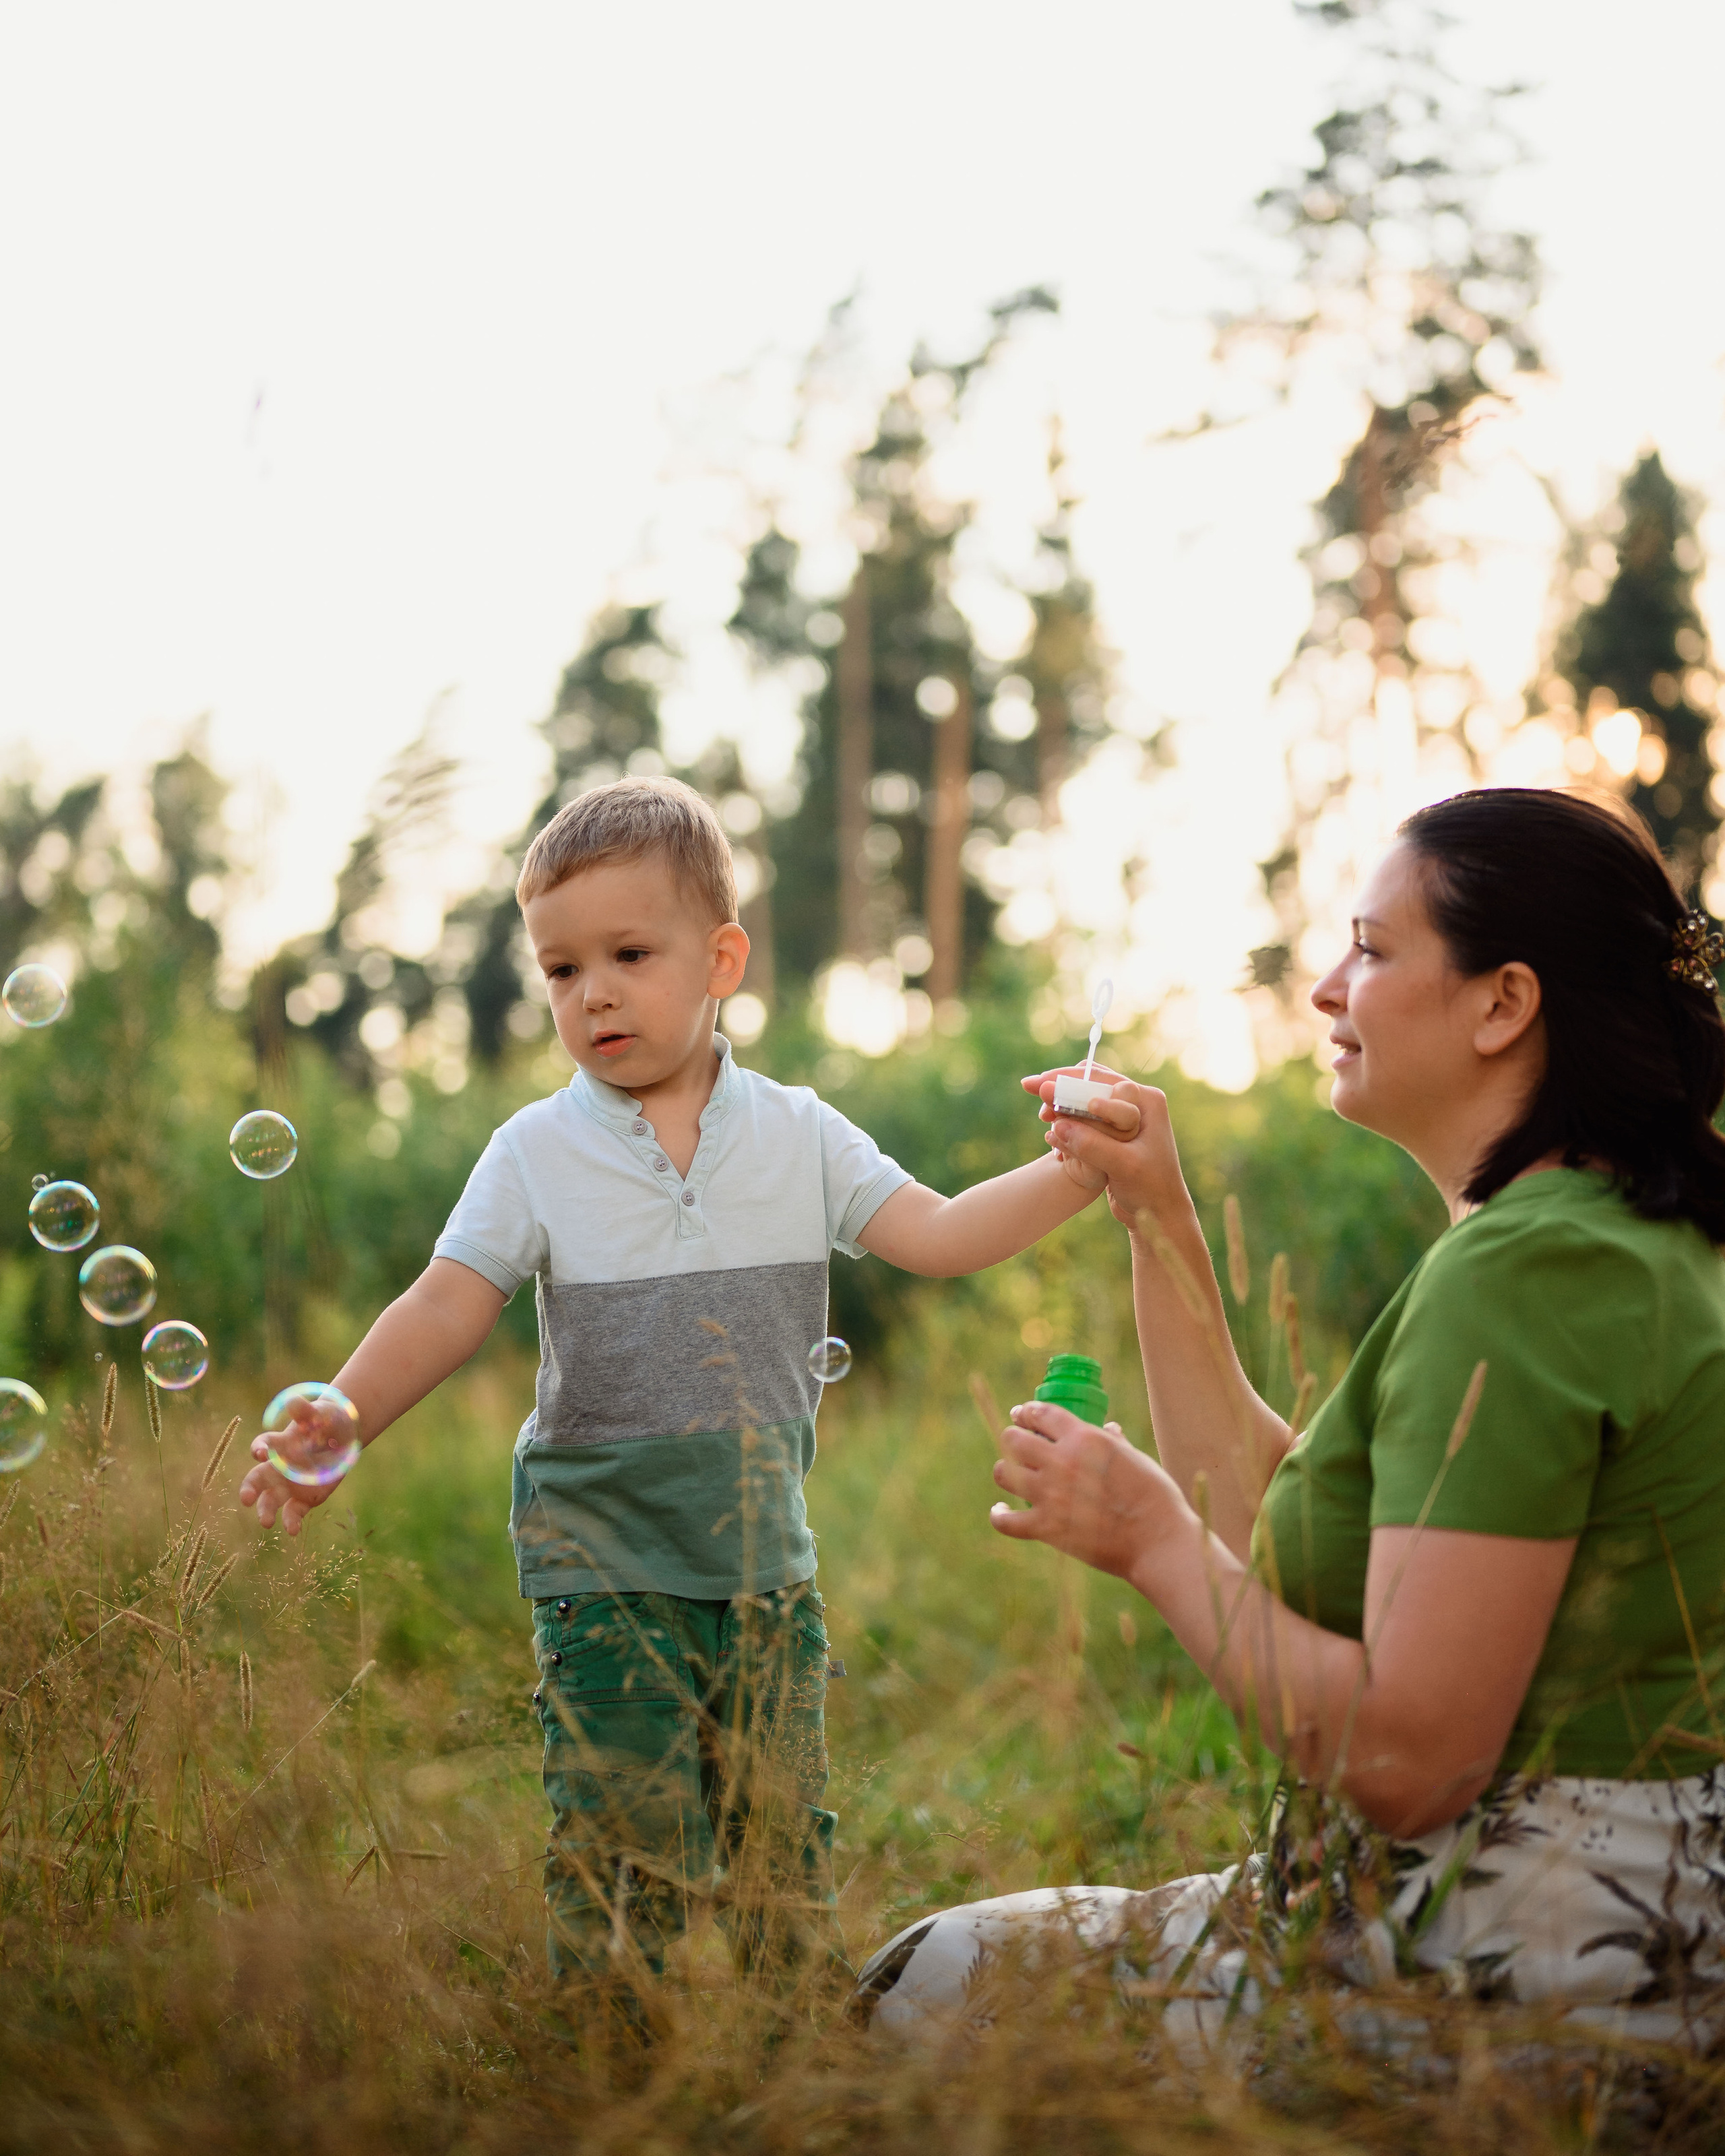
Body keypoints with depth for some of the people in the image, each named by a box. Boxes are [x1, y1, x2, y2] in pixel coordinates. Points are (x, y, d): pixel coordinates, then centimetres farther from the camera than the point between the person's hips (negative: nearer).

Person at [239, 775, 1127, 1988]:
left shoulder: (797, 1136, 3)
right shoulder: (538, 1155, -2)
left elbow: (937, 1236, -1)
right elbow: (447, 1309, -8)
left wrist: (1076, 1175, -15)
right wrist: (334, 1425, -23)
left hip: (766, 1561, 2)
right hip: (606, 1571, -2)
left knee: (784, 1838, 7)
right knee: (628, 1844, -7)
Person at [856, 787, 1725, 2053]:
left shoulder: (1515, 1276, -22)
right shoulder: (1609, 1233, 11)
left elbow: (1406, 1758, -27)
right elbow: (1263, 1517, 14)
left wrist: (1150, 1539, -14)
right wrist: (1160, 1219, 12)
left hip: (1529, 1964, -10)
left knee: (925, 1989, 1)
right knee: (954, 1958, 22)